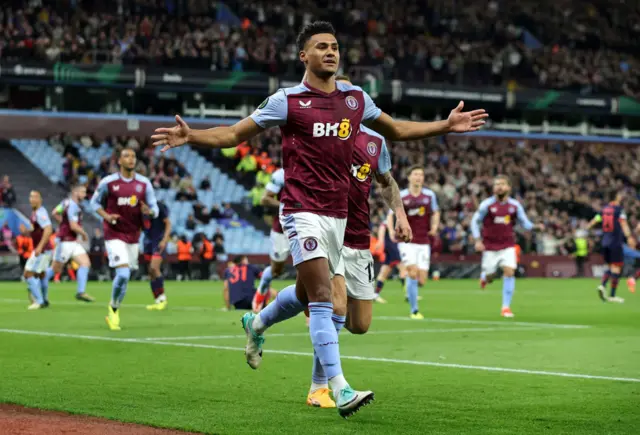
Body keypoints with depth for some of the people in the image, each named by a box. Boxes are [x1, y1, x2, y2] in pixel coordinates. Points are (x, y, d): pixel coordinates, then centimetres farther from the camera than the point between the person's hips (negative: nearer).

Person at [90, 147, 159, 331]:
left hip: (133, 236, 4)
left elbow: (154, 209, 5)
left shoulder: (144, 183, 2)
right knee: (123, 274, -19)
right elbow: (95, 202, 8)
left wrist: (148, 211, -20)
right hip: (114, 235, -4)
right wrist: (106, 216, -11)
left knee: (124, 277, 9)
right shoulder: (108, 182, -5)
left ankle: (113, 313, 28)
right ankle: (113, 308, 4)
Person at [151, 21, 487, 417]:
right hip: (303, 211, -6)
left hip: (338, 214, 6)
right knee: (323, 297, -15)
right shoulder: (287, 101, -4)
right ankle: (339, 389, -16)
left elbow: (395, 130, 25)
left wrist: (447, 126, 19)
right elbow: (234, 135, 0)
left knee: (307, 294, 18)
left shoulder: (356, 98, 10)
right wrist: (191, 137, -16)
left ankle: (257, 324, 48)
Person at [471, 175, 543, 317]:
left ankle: (506, 307, -9)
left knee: (509, 272, -16)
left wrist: (536, 227, -19)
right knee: (489, 277, 5)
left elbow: (525, 223, 2)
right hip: (490, 246, -1)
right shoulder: (487, 204, -7)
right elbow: (475, 221, 0)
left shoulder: (515, 205, -1)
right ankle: (484, 276, 46)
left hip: (508, 246, 1)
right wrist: (477, 240, -10)